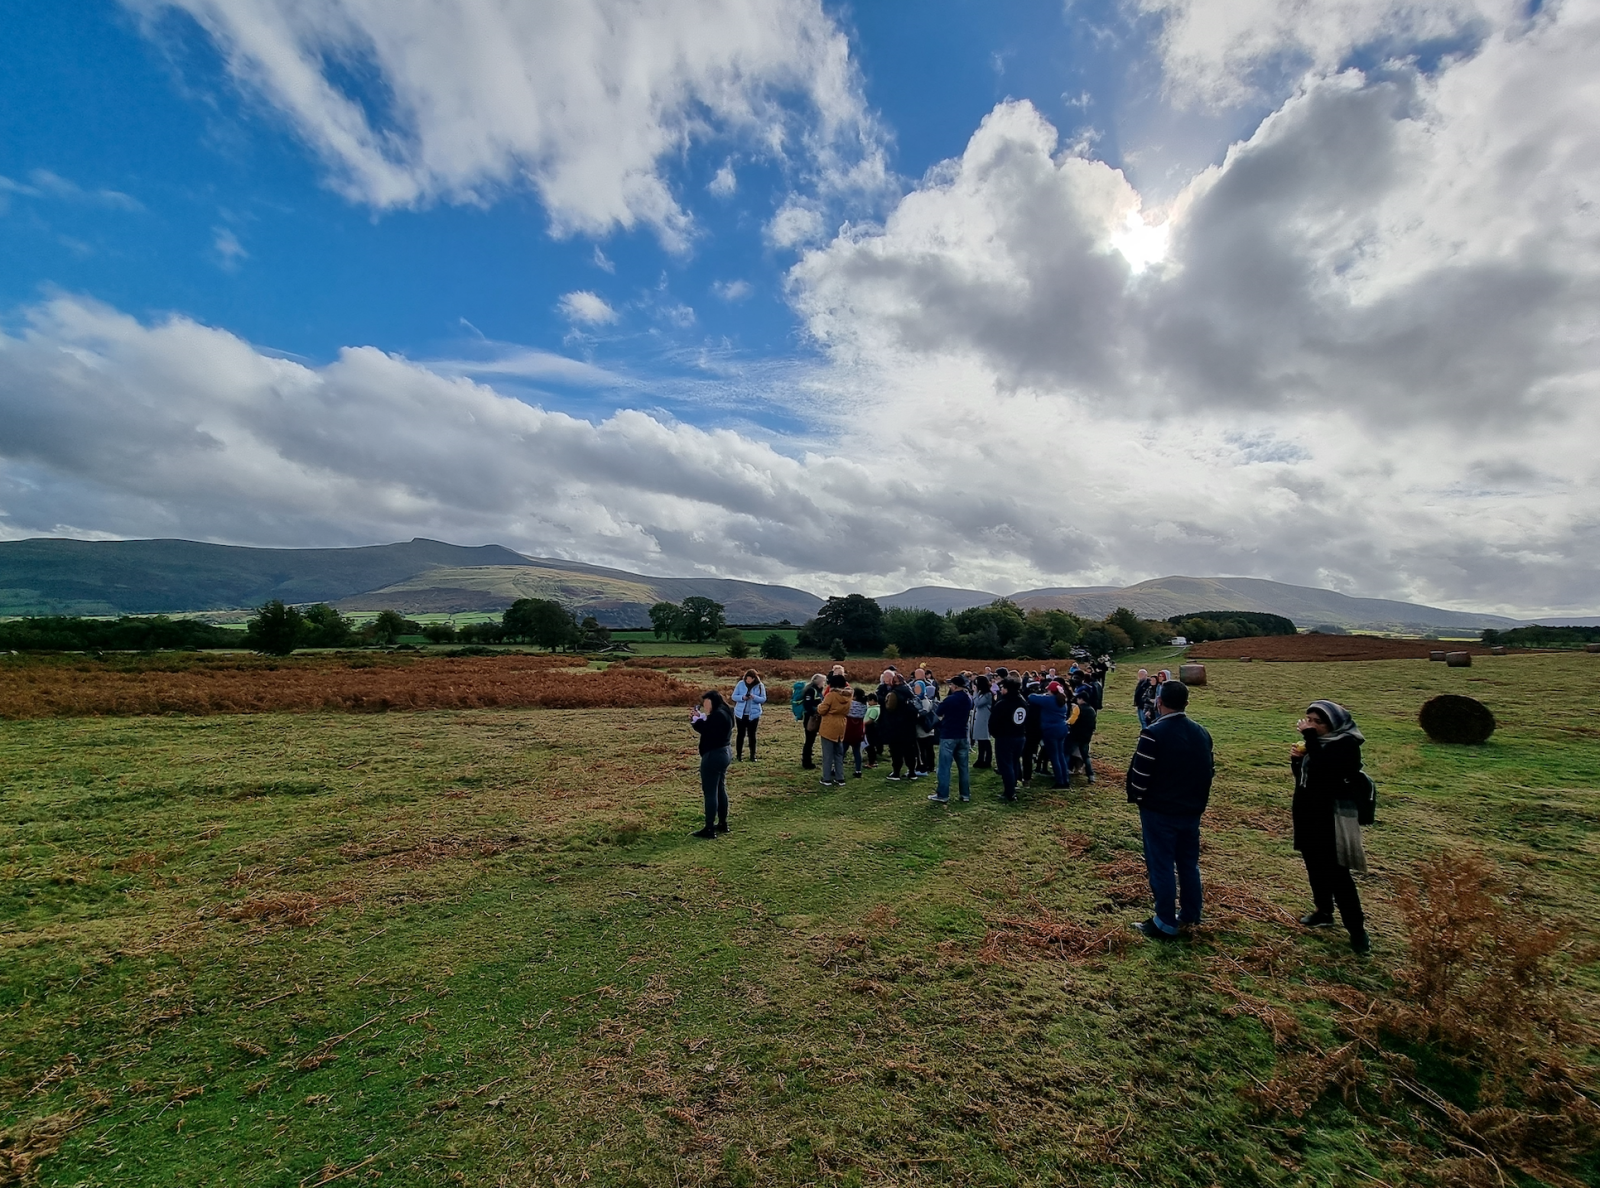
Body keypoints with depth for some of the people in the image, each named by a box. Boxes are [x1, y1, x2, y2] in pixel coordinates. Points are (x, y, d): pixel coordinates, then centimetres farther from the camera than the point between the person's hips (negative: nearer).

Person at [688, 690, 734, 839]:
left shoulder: (717, 714, -20)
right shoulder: (724, 712, 12)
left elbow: (707, 731, -24)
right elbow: (710, 729, 13)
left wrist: (696, 719, -12)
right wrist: (700, 718, 0)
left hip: (714, 755, -11)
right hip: (724, 752, 11)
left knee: (710, 792, -5)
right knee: (720, 789, 17)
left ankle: (709, 829, -1)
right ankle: (722, 824, 26)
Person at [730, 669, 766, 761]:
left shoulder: (760, 686, -7)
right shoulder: (740, 684, -6)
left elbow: (763, 699, -9)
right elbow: (734, 696, -4)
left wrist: (754, 697, -28)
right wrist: (742, 697, -24)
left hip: (754, 714, 0)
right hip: (740, 714, 0)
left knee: (752, 735, 7)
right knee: (741, 734, 9)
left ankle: (753, 755, 16)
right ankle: (738, 755, 19)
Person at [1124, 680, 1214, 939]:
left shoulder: (1154, 733, -21)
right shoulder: (1201, 733, 3)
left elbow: (1140, 773, -19)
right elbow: (1209, 770, 12)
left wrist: (1136, 798, -1)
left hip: (1159, 811, -7)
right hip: (1191, 810, 7)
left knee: (1161, 866, 3)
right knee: (1189, 863, 20)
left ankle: (1166, 924, 11)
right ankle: (1191, 914, 34)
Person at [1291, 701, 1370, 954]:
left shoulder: (1346, 744, -15)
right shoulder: (1317, 742, 8)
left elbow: (1322, 769, -32)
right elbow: (1303, 777, 14)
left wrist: (1310, 737, -28)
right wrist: (1296, 759, -6)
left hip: (1331, 818, -8)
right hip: (1308, 814, 8)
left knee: (1337, 873, -4)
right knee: (1315, 867, 18)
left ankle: (1357, 929, 8)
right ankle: (1323, 911, 33)